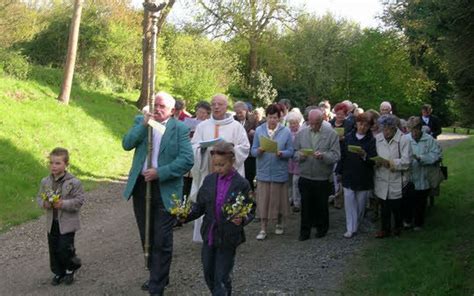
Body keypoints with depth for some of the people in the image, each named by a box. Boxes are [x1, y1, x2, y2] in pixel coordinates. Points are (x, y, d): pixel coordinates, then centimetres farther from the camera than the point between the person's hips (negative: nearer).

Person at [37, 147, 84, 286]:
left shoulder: (73, 182, -13)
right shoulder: (45, 182, 1)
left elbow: (79, 200, -13)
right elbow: (39, 197, 9)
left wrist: (63, 204, -25)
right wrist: (43, 203, -13)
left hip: (67, 223, -5)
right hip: (52, 222, 5)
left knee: (65, 249, -5)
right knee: (54, 249, 11)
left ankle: (70, 269, 23)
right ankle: (58, 273, 29)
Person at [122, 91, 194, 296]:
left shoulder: (180, 129, -5)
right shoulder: (141, 121, 7)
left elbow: (187, 160, -14)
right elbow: (126, 144, -6)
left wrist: (160, 173, -21)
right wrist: (144, 124, -15)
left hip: (165, 190, -4)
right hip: (140, 186, 5)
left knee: (162, 242, -2)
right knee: (147, 238, 17)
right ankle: (157, 276, 34)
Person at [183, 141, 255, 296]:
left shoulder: (241, 184, -11)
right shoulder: (209, 180, 1)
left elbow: (250, 211, -8)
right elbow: (200, 205, 6)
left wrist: (242, 219, -28)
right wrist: (187, 215, -11)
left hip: (228, 238, -5)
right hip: (209, 236, 5)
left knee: (221, 278, 1)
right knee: (208, 274, 17)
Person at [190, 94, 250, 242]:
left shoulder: (236, 126, 4)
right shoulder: (202, 126, 10)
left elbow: (244, 147, 1)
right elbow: (193, 146, 7)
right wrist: (201, 147, -14)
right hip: (207, 172, 2)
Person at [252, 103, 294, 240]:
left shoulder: (286, 131, -2)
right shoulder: (259, 130, 0)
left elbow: (290, 152, -2)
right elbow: (253, 151, 1)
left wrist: (281, 153, -21)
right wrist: (259, 150, -20)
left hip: (280, 172, 0)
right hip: (263, 172, 1)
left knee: (279, 199, 11)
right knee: (263, 200, 1)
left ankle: (280, 224, 31)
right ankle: (263, 229, 8)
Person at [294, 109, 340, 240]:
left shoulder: (331, 134, -4)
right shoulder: (302, 133, 5)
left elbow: (336, 155, -10)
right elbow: (294, 152, 6)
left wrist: (323, 156, -27)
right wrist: (300, 155, -16)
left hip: (323, 179, -2)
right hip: (305, 177, 2)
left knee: (321, 205, 12)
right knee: (306, 205, 6)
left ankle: (322, 228, 30)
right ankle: (305, 231, 16)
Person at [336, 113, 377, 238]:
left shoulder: (371, 140, -6)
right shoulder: (348, 137, 3)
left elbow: (373, 160, -8)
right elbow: (342, 155, 8)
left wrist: (364, 155, -27)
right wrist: (339, 172, 8)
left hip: (364, 178, -2)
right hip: (348, 176, 2)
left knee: (360, 204, 9)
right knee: (349, 202, 0)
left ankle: (356, 226, 26)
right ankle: (350, 229, 6)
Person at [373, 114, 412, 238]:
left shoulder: (403, 140, -12)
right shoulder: (377, 138, 0)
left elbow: (406, 162, -17)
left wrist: (389, 163, -24)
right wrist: (376, 162, -13)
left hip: (397, 181, -3)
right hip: (382, 180, 3)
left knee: (396, 207, 12)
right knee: (384, 206, 13)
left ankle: (398, 226, 36)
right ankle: (385, 229, 29)